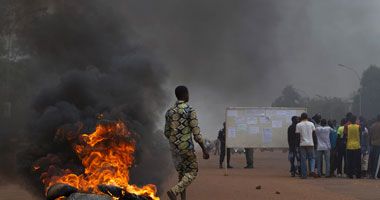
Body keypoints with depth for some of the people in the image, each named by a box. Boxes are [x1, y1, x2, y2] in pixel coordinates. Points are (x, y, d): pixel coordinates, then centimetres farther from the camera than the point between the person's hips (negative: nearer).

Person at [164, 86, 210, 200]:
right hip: (186, 147, -6)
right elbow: (196, 133, -13)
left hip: (174, 147, 6)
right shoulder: (190, 111, -11)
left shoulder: (170, 111, 8)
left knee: (182, 173, 17)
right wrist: (204, 150, -7)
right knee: (192, 172, 5)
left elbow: (167, 133, 13)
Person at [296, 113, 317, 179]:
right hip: (310, 144, 1)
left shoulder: (298, 125, -1)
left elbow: (297, 135, -4)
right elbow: (314, 134, 3)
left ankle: (304, 175, 2)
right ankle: (312, 170, -13)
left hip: (302, 144, -1)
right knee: (312, 158, 11)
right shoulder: (311, 124, 4)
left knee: (303, 159, 2)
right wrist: (315, 143, 10)